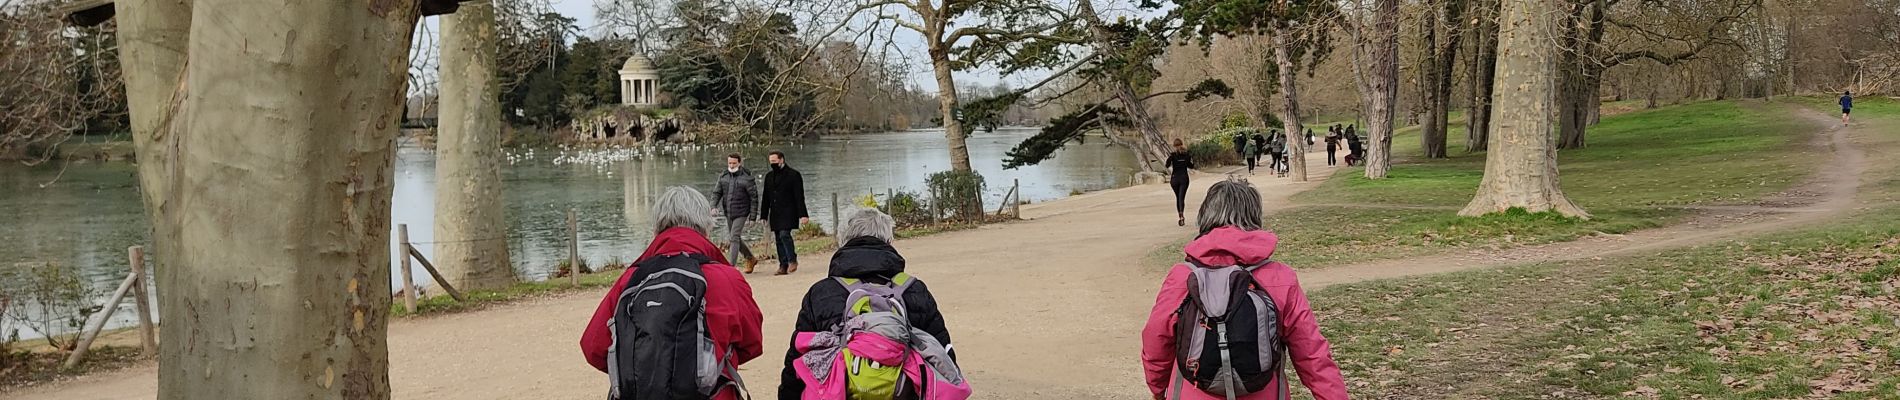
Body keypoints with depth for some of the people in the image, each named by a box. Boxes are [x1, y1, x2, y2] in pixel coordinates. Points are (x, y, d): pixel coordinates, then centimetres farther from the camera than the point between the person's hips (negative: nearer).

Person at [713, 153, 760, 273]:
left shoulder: (746, 178, -11)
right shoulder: (723, 176, 4)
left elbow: (754, 197, -8)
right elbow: (717, 192, 6)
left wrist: (753, 216, -10)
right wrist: (714, 206, -12)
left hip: (741, 213, -6)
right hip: (728, 213, 6)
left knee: (734, 238, -13)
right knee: (734, 238, 15)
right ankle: (751, 259, 34)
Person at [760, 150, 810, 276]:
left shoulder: (793, 175, -3)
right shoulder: (769, 176, 16)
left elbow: (799, 197, -7)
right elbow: (766, 198, 20)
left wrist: (803, 215, -13)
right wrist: (763, 216, 16)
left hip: (788, 212, -6)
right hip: (775, 214, 6)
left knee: (784, 234, -19)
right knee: (778, 239, 3)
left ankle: (792, 261, -4)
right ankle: (783, 266, 5)